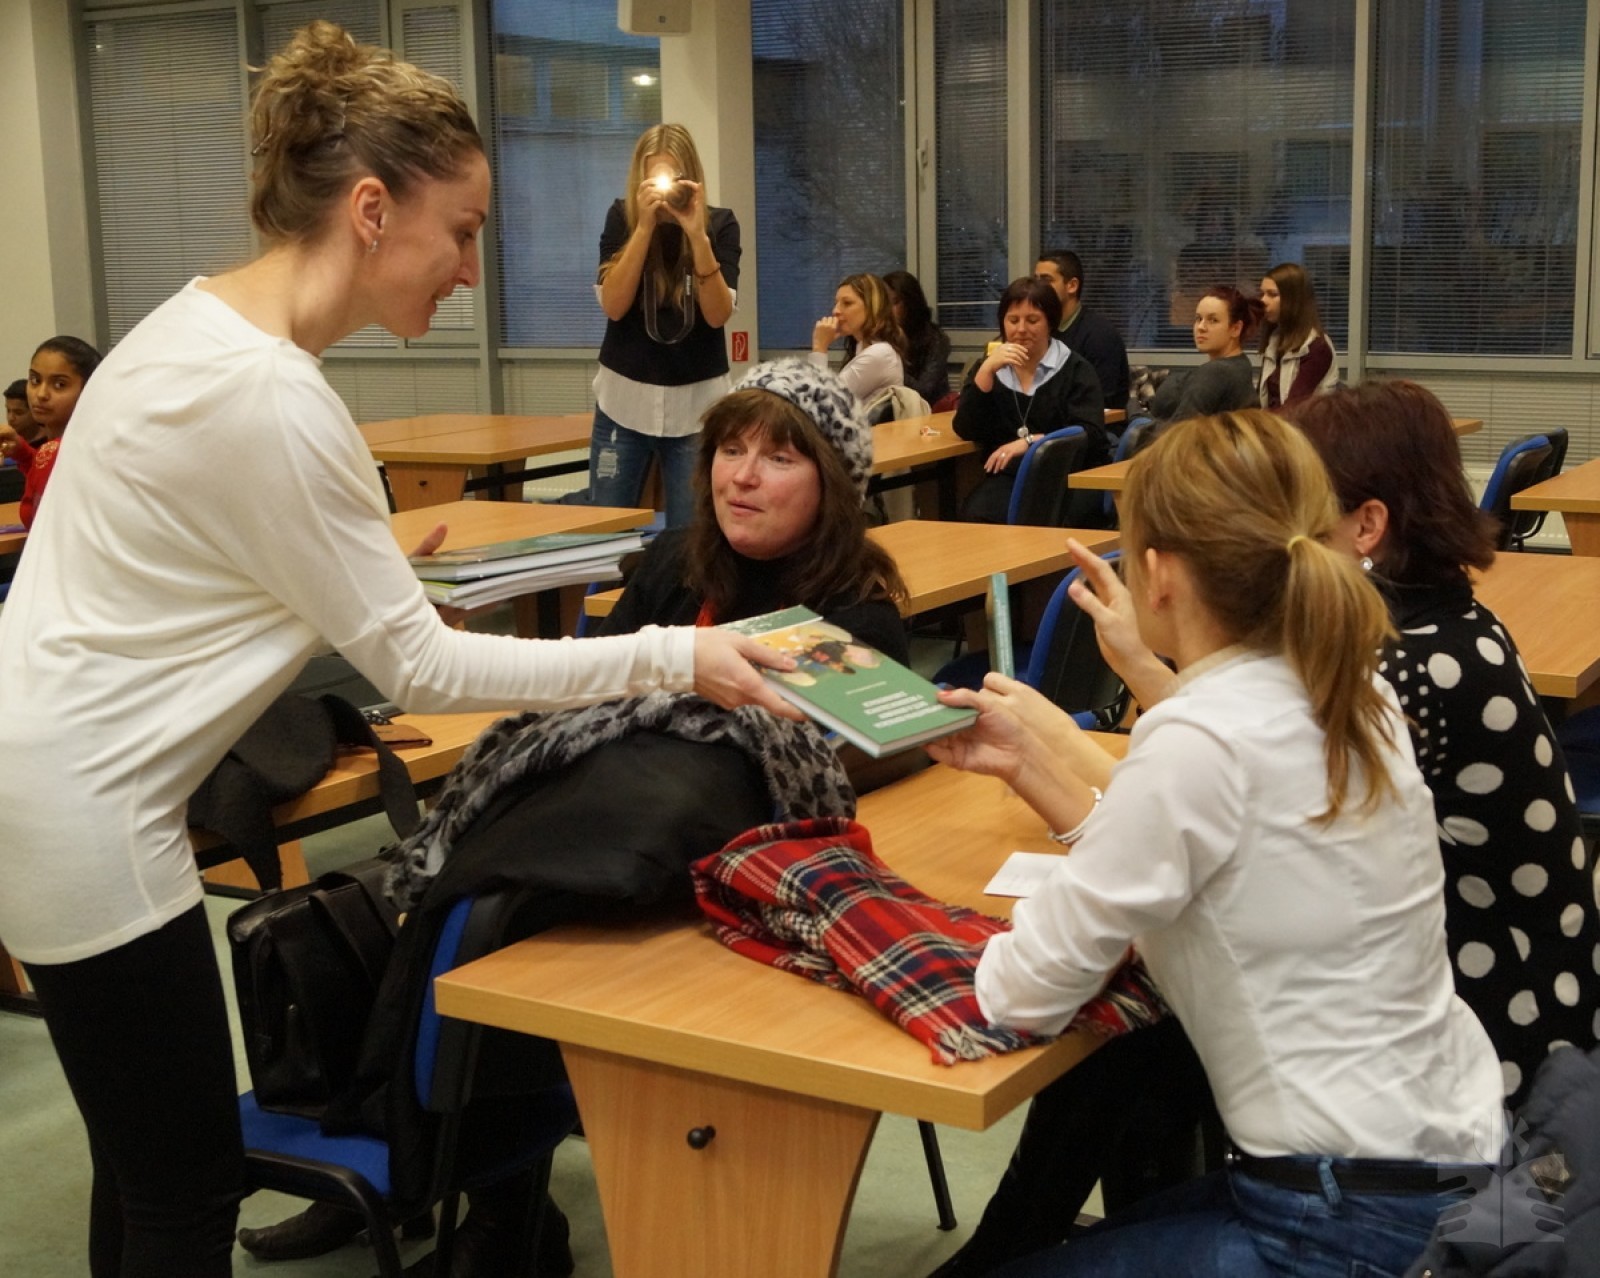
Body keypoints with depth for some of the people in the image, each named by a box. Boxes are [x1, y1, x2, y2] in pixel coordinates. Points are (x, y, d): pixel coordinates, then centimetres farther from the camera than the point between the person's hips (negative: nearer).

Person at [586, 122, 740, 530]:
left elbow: (717, 315, -14)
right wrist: (645, 225, -20)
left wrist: (697, 234, -24)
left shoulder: (719, 224, -3)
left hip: (695, 403, -1)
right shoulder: (622, 218, -1)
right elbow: (613, 306, -13)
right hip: (624, 399, 1)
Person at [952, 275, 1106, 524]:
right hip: (1009, 475, 2)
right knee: (977, 515, -31)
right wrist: (987, 370, -9)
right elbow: (966, 431, 0)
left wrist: (1029, 442, -20)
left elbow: (1091, 434, -9)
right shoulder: (990, 367, 15)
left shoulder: (1075, 369, 5)